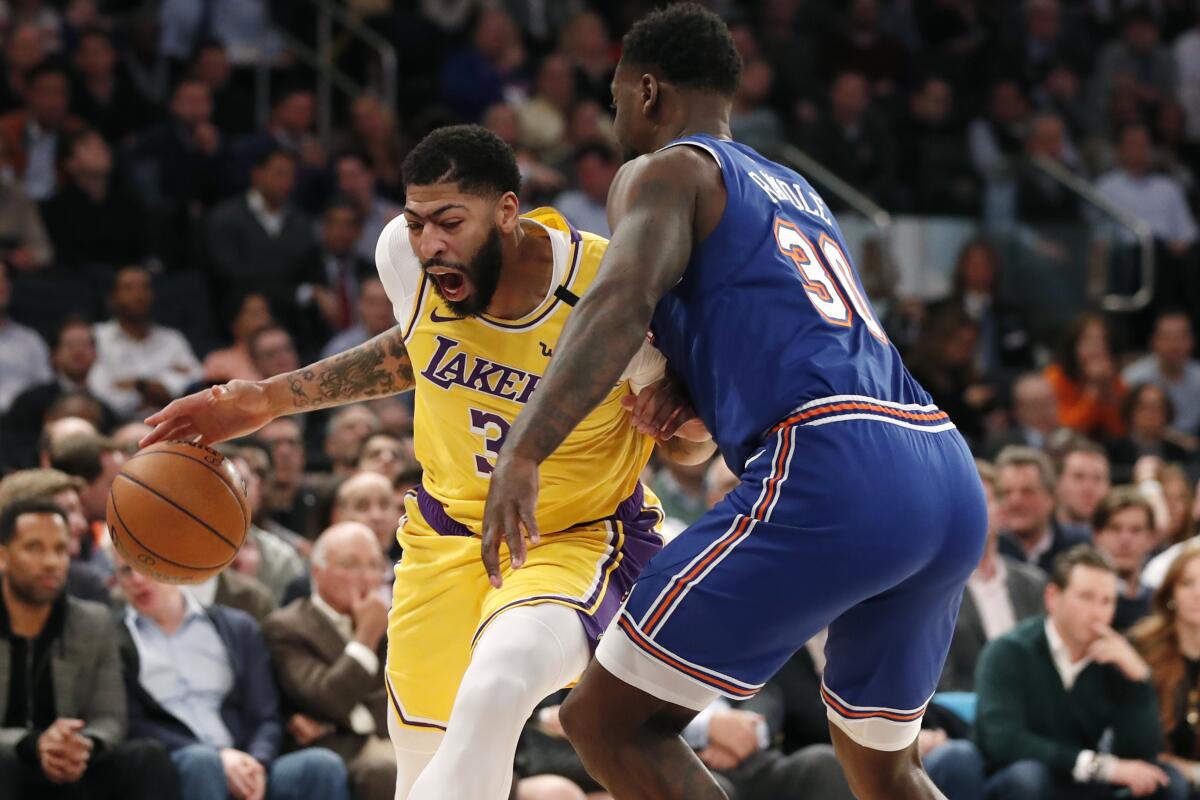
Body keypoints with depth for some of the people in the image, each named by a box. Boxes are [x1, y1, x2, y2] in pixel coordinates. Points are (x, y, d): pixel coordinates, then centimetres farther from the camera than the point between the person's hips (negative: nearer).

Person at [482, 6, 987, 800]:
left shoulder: (667, 171, 8)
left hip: (831, 477, -8)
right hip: (951, 485, 8)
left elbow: (621, 302, -13)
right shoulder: (797, 192, 32)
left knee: (607, 719, -2)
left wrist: (523, 453, -25)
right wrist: (682, 397, 23)